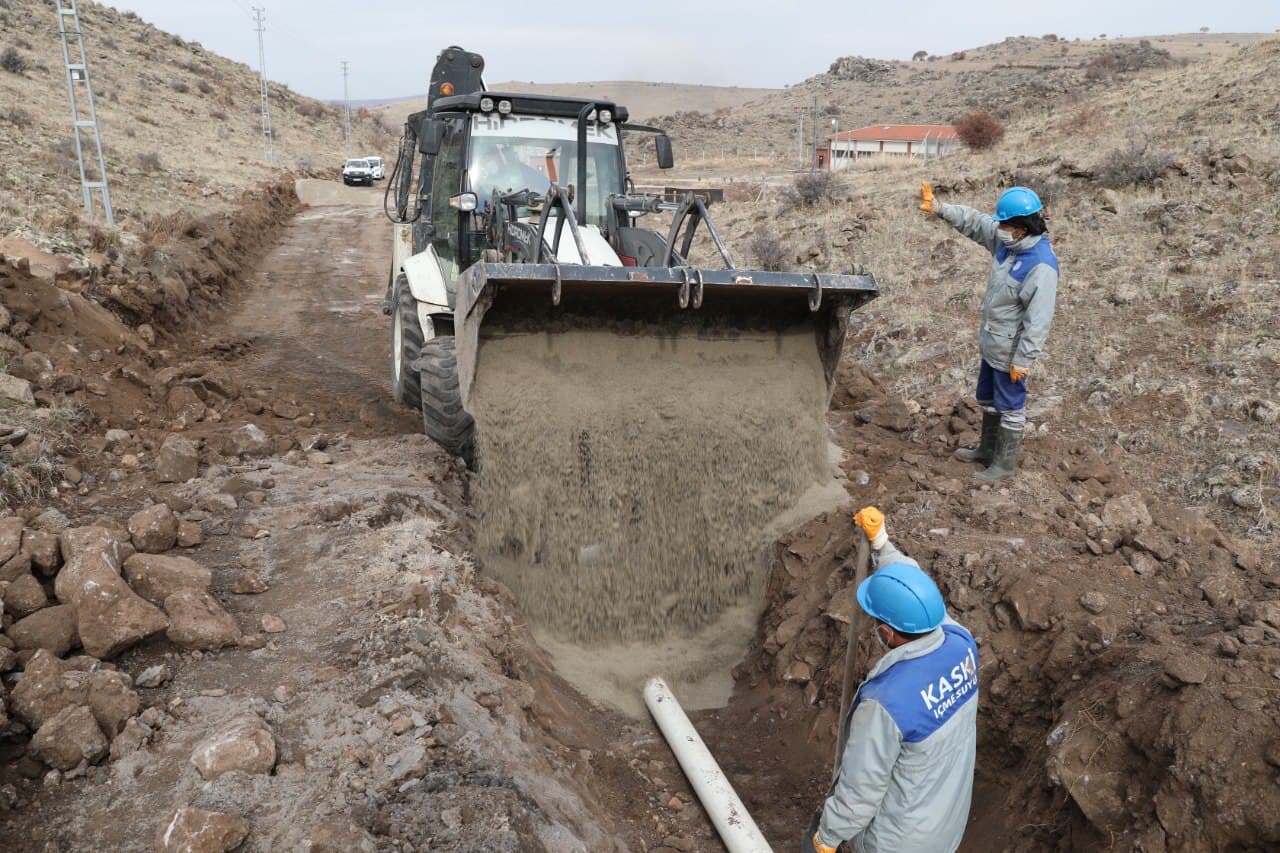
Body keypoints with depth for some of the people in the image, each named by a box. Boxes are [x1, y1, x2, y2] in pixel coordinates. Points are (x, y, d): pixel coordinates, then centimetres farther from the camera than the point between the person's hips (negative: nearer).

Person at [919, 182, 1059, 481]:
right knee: (988, 399, 24)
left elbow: (1038, 321, -26)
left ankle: (1004, 465, 23)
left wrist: (1023, 360, -23)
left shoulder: (1041, 265, -28)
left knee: (1010, 408, 8)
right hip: (991, 344, 9)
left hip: (1011, 352, -9)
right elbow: (974, 221, 8)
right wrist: (938, 208, -6)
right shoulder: (1007, 240, -3)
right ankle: (987, 448, 43)